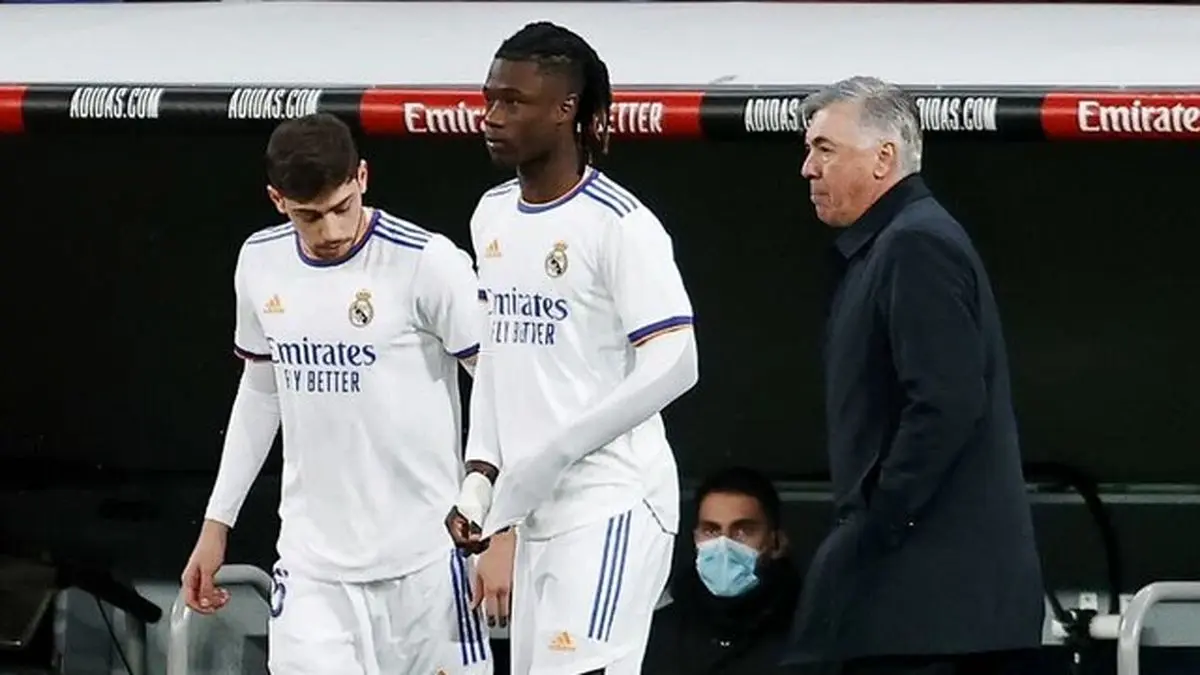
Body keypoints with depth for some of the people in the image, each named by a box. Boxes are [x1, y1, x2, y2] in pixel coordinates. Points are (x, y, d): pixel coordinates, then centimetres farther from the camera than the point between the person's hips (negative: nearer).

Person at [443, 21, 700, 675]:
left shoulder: (619, 224, -12)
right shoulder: (492, 216, 13)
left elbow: (672, 366, -16)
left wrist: (550, 456, -17)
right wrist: (481, 474, 12)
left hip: (611, 505, -8)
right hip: (538, 515, 8)